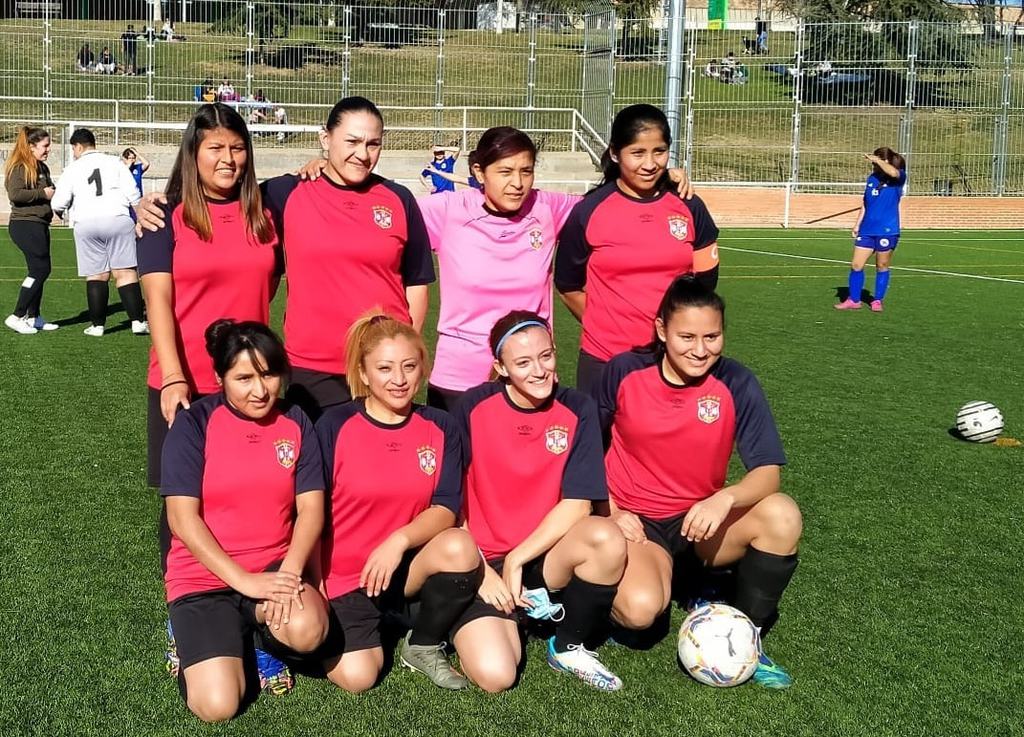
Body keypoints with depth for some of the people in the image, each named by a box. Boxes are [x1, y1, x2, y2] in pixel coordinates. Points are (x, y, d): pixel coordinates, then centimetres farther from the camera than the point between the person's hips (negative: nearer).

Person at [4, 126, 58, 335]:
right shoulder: (20, 167, -12)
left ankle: (34, 317, 20)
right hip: (25, 225, -9)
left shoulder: (42, 167, 15)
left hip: (40, 225, 9)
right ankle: (16, 316, -8)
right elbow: (15, 194, -25)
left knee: (38, 270, 12)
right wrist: (42, 194, -19)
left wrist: (54, 193, 10)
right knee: (40, 268, -12)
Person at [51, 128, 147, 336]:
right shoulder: (113, 162, 9)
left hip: (86, 224, 0)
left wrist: (62, 213, 27)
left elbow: (58, 203, 5)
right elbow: (133, 193, 2)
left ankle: (97, 325, 6)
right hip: (117, 218, 0)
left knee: (96, 275, 6)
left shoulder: (73, 169, 9)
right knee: (125, 272, -1)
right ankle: (138, 321, -6)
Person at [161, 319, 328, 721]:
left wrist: (290, 571, -20)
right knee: (218, 705, -19)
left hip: (274, 568, 2)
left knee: (307, 631, -32)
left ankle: (260, 628, 5)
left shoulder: (295, 423, 2)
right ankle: (197, 633, 14)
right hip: (203, 577, -2)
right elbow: (182, 519, -13)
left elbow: (311, 508, -2)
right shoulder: (194, 424, -8)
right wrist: (243, 580, -20)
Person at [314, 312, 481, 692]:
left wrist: (399, 540, -24)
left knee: (459, 547, -29)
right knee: (357, 676, -21)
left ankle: (423, 646, -3)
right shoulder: (334, 425, -7)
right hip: (342, 576, -2)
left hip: (406, 566, 2)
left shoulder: (440, 428, 0)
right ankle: (327, 631, 17)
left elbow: (446, 510, -7)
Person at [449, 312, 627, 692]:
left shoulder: (577, 410, -4)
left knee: (607, 539, -31)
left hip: (544, 554, 2)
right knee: (495, 675, -24)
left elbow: (577, 504, -10)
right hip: (483, 560, -2)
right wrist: (481, 570, -12)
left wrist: (517, 560, -15)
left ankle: (569, 648, -5)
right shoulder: (473, 407, -7)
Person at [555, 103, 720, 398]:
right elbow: (568, 286, 6)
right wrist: (606, 329, 4)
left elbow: (705, 280, 11)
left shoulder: (690, 208, 2)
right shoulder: (589, 212, -4)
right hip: (604, 362, -1)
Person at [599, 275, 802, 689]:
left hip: (700, 524, 2)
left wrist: (725, 499, -35)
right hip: (634, 524, -2)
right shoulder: (624, 372, -11)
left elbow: (768, 472, -15)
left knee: (782, 515, -27)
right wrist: (611, 512, -8)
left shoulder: (735, 384, -10)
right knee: (640, 609, -33)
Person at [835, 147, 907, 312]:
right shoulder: (872, 178, 12)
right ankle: (853, 300, 12)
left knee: (882, 266, 5)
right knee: (856, 265, 1)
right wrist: (857, 224, 13)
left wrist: (876, 159, -20)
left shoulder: (899, 177, -6)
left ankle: (877, 301, 17)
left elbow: (892, 172, -32)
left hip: (887, 231, -5)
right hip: (867, 230, 5)